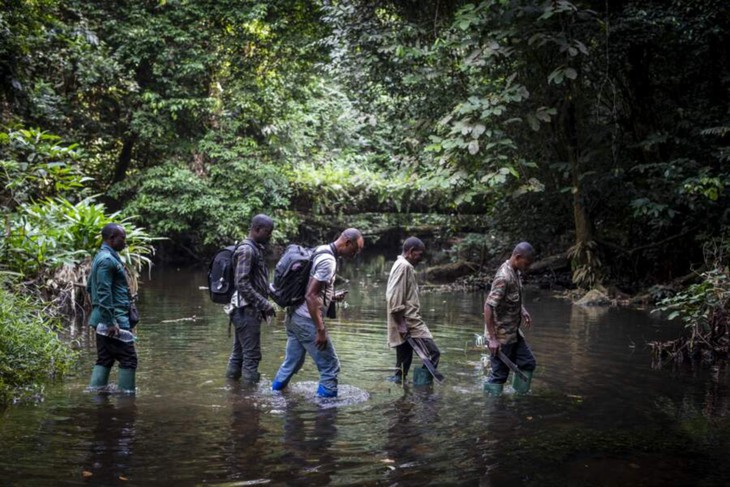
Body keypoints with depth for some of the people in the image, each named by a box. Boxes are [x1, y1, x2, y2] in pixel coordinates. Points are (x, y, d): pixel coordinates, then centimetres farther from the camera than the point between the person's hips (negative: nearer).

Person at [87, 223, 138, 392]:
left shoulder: (101, 257, 17)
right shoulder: (108, 259, -15)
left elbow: (90, 287, 24)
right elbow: (104, 292, -21)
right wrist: (111, 322, -22)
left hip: (104, 319, 10)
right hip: (114, 318, -10)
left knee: (104, 359, 12)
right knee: (128, 359, -6)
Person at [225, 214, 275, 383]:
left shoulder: (255, 249, 16)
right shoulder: (247, 250, -14)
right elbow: (242, 284, -21)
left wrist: (263, 305, 16)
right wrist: (264, 304, -20)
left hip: (247, 310, 10)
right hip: (247, 311, -10)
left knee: (238, 353, 13)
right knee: (251, 355, -8)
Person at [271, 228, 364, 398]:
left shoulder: (320, 252, 12)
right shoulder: (328, 260, -17)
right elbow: (310, 296, -24)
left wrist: (332, 297, 15)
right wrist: (321, 330, -23)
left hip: (294, 316, 10)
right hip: (307, 320, -10)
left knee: (292, 363, 19)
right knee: (330, 366, -1)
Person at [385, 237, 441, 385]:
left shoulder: (403, 266, 19)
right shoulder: (404, 267, -13)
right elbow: (395, 298, -21)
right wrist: (401, 323, -22)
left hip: (407, 322, 10)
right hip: (409, 322, -10)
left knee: (404, 360, 11)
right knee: (432, 353, -10)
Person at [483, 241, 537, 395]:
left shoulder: (515, 273, 4)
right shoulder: (504, 278, -25)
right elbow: (488, 307, -27)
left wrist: (523, 311, 8)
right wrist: (492, 339, -26)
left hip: (514, 333, 10)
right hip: (501, 336, -10)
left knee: (528, 363, 16)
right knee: (499, 374, -1)